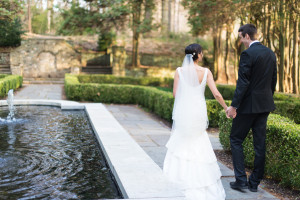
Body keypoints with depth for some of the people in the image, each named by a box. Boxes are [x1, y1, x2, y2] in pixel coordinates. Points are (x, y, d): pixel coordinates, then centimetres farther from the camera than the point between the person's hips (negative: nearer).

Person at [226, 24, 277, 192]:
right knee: (260, 143, 10)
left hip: (249, 105, -7)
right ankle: (255, 182, 17)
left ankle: (241, 180, 3)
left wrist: (234, 106, -17)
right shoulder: (271, 53, 9)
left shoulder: (248, 54, -15)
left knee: (236, 140, 6)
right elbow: (274, 80, 14)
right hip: (265, 104, 7)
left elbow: (243, 82, -19)